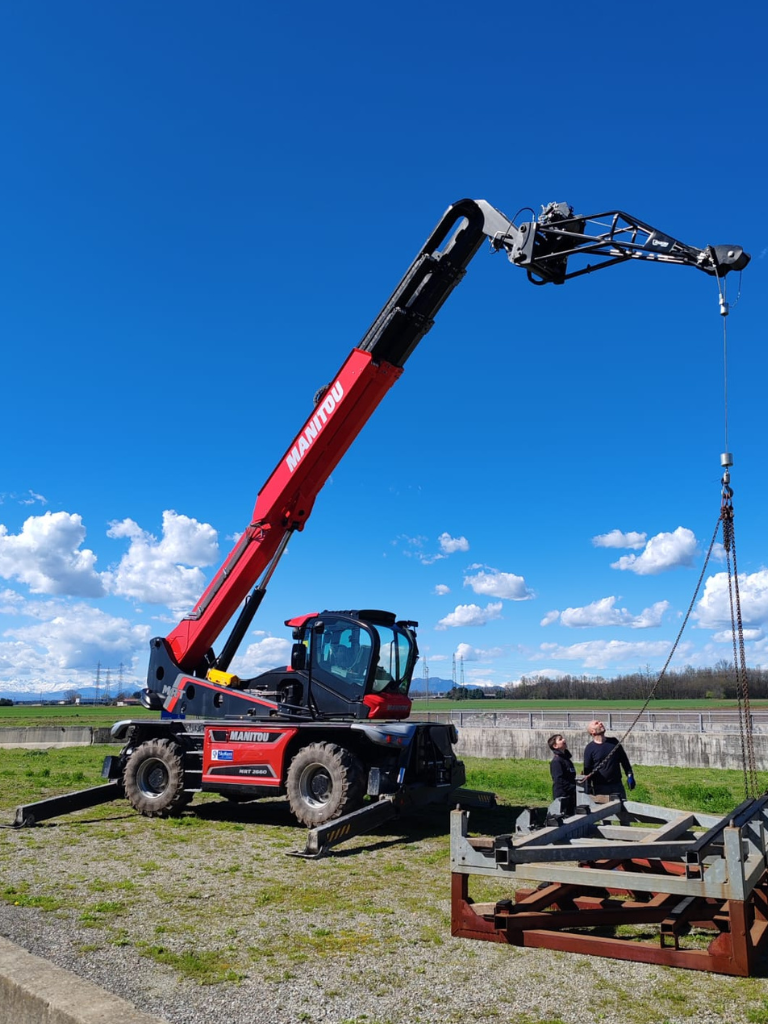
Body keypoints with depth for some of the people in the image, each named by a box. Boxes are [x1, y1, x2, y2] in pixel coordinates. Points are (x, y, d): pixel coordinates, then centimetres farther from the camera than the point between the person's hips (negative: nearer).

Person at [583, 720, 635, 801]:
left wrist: (629, 775, 7)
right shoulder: (589, 748, -5)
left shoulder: (613, 741, 6)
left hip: (617, 785, 4)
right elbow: (587, 770, -3)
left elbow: (624, 760, 14)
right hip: (600, 788, -3)